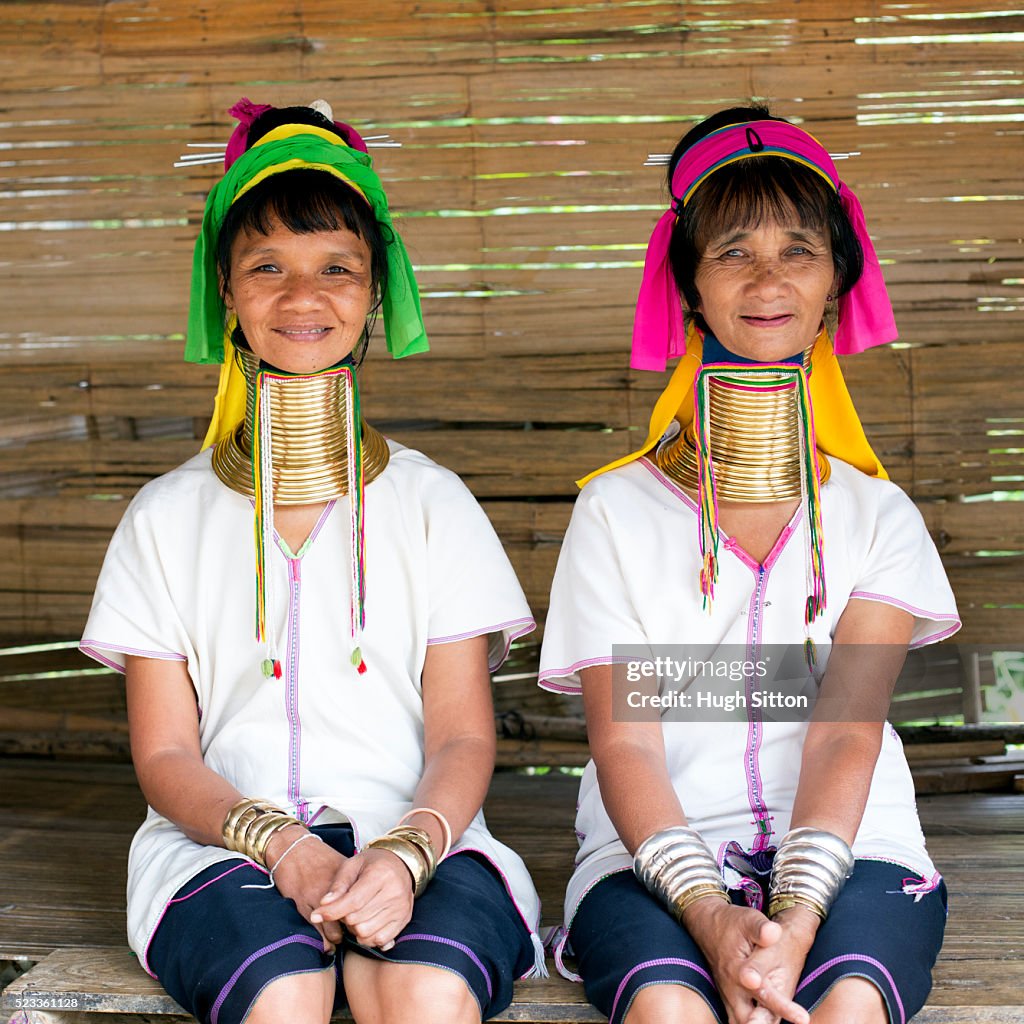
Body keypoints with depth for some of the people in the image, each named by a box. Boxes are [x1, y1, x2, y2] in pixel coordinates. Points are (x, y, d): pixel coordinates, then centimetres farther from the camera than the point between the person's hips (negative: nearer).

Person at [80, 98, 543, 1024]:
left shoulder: (432, 504, 12)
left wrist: (408, 851, -18)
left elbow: (463, 739, 5)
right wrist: (279, 843, -15)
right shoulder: (168, 516, 12)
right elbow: (165, 754, 6)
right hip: (226, 841, 1)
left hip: (413, 835, 0)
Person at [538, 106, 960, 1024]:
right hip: (658, 859, -1)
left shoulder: (877, 515, 11)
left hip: (847, 851, 1)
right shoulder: (617, 510, 8)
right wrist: (710, 915, -20)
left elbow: (847, 734, -3)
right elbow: (624, 744, -1)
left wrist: (795, 916, -21)